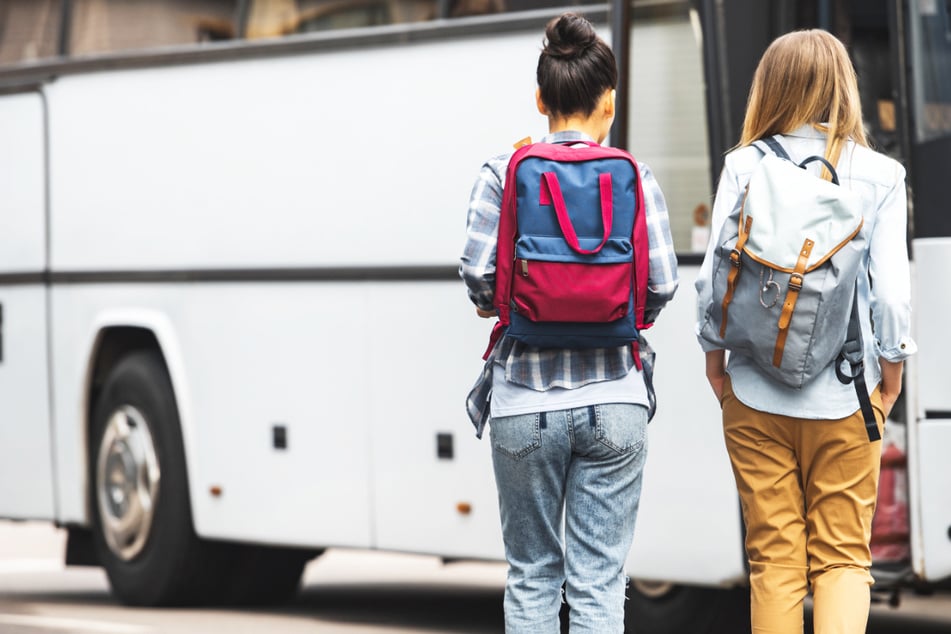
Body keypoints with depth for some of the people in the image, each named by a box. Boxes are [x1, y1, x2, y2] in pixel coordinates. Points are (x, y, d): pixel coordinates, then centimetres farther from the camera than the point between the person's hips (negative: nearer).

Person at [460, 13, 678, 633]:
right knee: (599, 582, 2)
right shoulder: (635, 178, 0)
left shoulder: (502, 174, -2)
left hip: (526, 401, 0)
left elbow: (478, 274, -10)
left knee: (531, 578, 12)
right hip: (613, 399, 0)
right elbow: (661, 285, -6)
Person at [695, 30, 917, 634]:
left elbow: (713, 275, -5)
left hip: (757, 393, 1)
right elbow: (891, 290, -6)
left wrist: (715, 358, 9)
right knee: (843, 555, 6)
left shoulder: (744, 166, -2)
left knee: (774, 558, 9)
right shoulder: (879, 174, -3)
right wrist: (892, 369, 8)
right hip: (844, 394, -1)